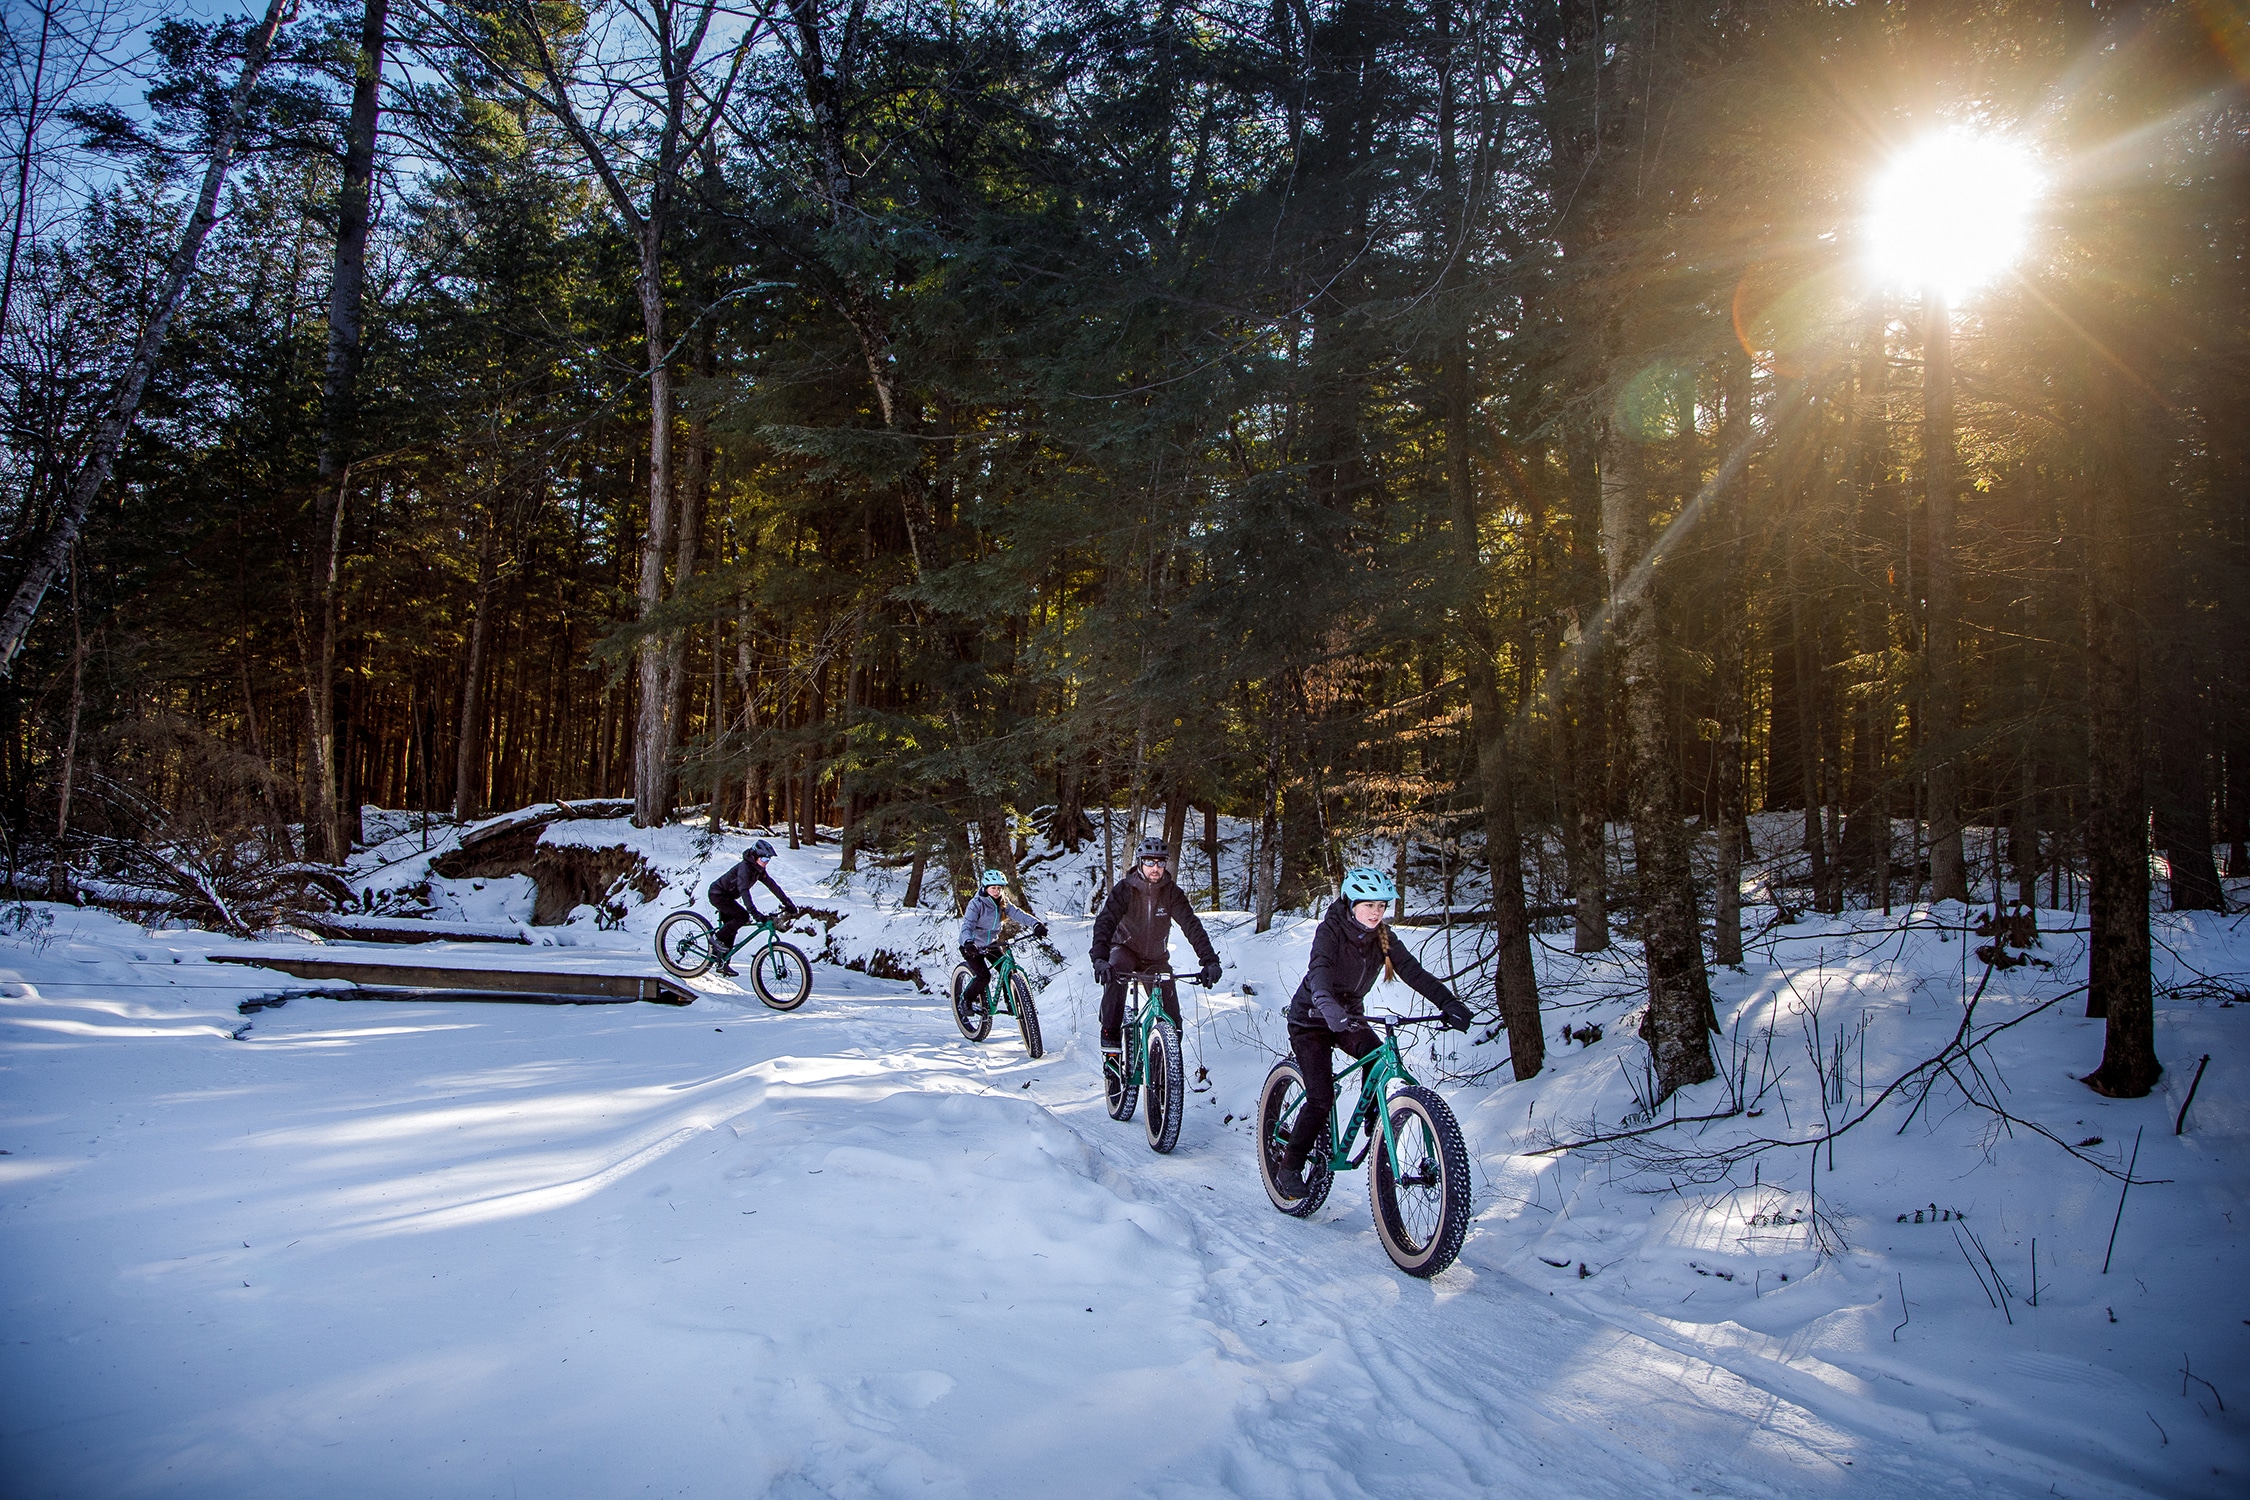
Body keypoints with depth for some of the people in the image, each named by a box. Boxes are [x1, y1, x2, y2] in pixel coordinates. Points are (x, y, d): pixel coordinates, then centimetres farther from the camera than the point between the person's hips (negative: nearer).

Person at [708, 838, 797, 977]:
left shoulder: (759, 870, -2)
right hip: (718, 895, -9)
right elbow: (743, 890, -39)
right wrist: (754, 912, -48)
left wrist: (788, 903, -7)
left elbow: (773, 886, -1)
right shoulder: (745, 867, -28)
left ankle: (723, 964, 14)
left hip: (727, 896, 9)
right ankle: (719, 938, -9)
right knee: (743, 916, -23)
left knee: (731, 929, 8)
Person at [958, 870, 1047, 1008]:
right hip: (972, 946, -5)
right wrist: (968, 943, -54)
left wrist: (1036, 924, -40)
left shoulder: (1002, 904, -6)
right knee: (984, 976, -19)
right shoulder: (976, 903, -22)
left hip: (991, 943, 5)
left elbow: (1018, 913, -22)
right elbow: (967, 925, -33)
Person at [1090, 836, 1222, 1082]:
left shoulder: (1172, 892, -14)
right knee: (1114, 976, -37)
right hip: (1125, 949, -2)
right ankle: (1111, 1044, -32)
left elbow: (1191, 925, -21)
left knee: (1171, 1016, -8)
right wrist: (1099, 958, -49)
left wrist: (1209, 960, -35)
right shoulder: (1124, 890, -19)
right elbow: (1105, 922, -31)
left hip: (1156, 957, 3)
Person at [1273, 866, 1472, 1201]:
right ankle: (1289, 1169, 3)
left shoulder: (1381, 937, -8)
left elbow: (1414, 971, -18)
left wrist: (1449, 1003, -33)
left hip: (1349, 1016, 5)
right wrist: (1328, 1005, -61)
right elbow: (1319, 969, -40)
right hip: (1311, 1019, -5)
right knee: (1321, 1099, -14)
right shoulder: (1330, 930, -23)